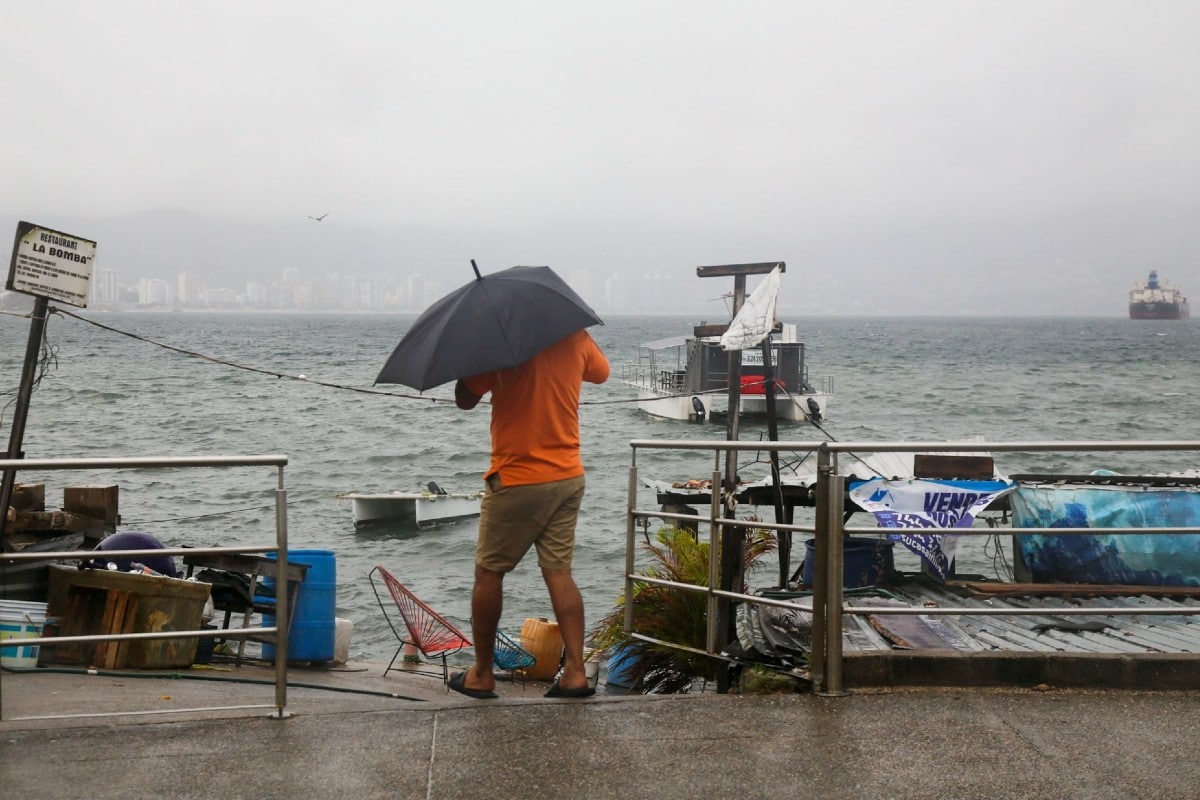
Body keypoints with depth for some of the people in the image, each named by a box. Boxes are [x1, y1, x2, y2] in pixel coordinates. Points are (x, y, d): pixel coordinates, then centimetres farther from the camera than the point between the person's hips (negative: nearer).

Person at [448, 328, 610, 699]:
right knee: (559, 572, 8)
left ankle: (482, 675, 15)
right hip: (568, 477, 5)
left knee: (489, 572, 8)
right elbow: (601, 372, 22)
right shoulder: (575, 337, 1)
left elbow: (464, 399, -4)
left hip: (516, 480, -5)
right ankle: (575, 672, 2)